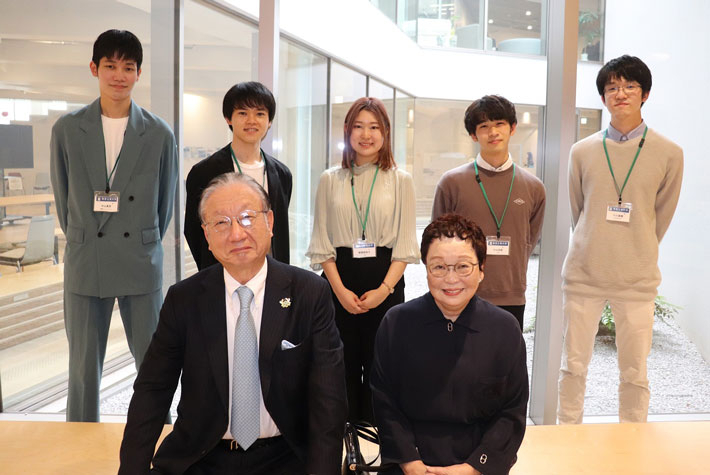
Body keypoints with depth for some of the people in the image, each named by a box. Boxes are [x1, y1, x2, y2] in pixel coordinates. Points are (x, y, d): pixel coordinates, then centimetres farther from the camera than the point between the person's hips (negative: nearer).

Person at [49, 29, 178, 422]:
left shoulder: (159, 134, -1)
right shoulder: (67, 130, 1)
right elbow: (62, 198, 10)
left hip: (142, 265, 0)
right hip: (85, 266, 1)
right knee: (83, 369, 10)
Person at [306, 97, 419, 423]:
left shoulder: (401, 181, 4)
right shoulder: (330, 180, 7)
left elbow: (405, 244, 2)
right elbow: (322, 243, 4)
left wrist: (385, 288, -10)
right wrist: (340, 290, -7)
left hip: (385, 283, -1)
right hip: (339, 282, 1)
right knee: (342, 367, 5)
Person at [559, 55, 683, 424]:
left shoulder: (668, 153, 0)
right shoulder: (582, 151, 4)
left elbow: (662, 216, 10)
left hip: (637, 280, -1)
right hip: (583, 274, 1)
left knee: (634, 373, 6)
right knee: (573, 366, 9)